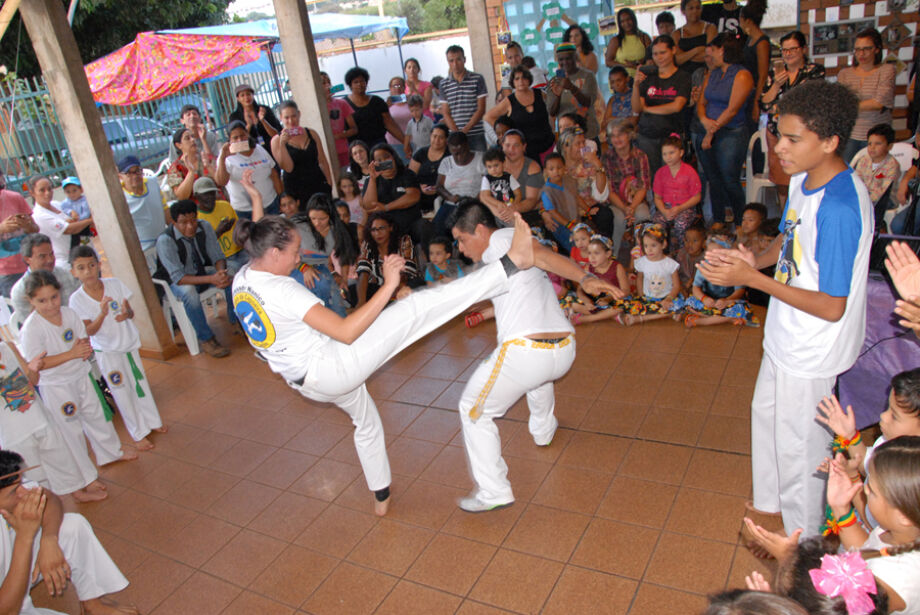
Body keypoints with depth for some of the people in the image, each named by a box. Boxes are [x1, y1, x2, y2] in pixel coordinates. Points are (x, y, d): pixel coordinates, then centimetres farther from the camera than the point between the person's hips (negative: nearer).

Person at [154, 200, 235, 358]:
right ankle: (206, 339, -23)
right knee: (190, 292, -37)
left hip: (202, 271, 4)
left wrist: (221, 273, -32)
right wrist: (211, 279, -41)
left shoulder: (204, 227, -13)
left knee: (231, 280, -22)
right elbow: (178, 277, -29)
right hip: (177, 280, -4)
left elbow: (217, 256, -7)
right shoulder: (165, 240, -26)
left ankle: (237, 322, -2)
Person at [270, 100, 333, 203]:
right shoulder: (277, 140, -2)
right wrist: (282, 144, -18)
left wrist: (329, 184, 2)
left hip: (319, 186, 3)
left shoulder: (311, 134, 6)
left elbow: (323, 162, 9)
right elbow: (288, 168, -11)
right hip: (295, 192, -2)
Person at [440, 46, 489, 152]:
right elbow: (446, 113, 6)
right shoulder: (443, 85, 9)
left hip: (477, 135, -1)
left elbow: (481, 109, -1)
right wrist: (457, 133, -10)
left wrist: (465, 130, -10)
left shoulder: (477, 79, 3)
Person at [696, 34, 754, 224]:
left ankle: (739, 223, 6)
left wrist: (712, 132, -12)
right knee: (714, 181, 8)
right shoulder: (711, 74, 16)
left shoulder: (742, 75, -7)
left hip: (731, 134, -7)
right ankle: (718, 223, 17)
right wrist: (704, 120, -10)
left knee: (730, 182, -7)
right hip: (709, 133, 7)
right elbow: (701, 103, 11)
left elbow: (732, 109, -13)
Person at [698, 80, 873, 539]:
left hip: (812, 351, -9)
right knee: (767, 414, 26)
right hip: (786, 337, 9)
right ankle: (769, 504, 51)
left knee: (798, 445, 10)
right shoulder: (802, 180, -4)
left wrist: (753, 278, -28)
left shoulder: (840, 209, -32)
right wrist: (756, 259, -7)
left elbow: (832, 307, -28)